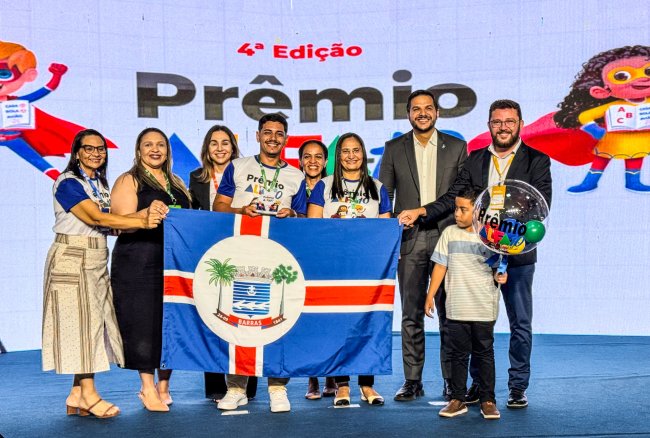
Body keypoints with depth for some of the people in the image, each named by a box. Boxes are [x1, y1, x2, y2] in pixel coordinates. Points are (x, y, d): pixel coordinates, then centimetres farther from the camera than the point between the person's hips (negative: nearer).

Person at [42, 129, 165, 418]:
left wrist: (146, 212, -16)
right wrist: (142, 222, -23)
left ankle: (77, 393, 10)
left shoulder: (100, 184, 17)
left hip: (97, 260, 8)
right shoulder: (68, 183, -7)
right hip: (72, 257, -7)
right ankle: (88, 394, -1)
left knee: (94, 322, 4)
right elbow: (97, 218, -19)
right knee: (83, 320, -7)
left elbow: (113, 220, 2)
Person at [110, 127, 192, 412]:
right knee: (144, 322, -5)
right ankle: (148, 389, 6)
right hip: (138, 263, -5)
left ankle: (163, 386, 16)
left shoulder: (177, 183, 20)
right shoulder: (128, 181, 4)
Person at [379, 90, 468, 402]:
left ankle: (451, 380, 14)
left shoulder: (456, 147, 9)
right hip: (409, 239, 0)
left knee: (449, 312, 3)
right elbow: (384, 196, 9)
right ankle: (412, 381, 12)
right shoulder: (394, 149, 9)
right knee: (411, 314, 4)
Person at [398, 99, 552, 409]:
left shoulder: (537, 160, 0)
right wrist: (421, 212, -10)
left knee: (520, 323, 6)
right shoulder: (474, 160, 10)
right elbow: (453, 198, 5)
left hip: (517, 254, -2)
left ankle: (518, 386, 20)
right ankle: (479, 383, 23)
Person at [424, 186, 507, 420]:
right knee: (457, 354, 8)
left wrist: (501, 275, -17)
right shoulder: (449, 234, 3)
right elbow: (440, 266, 6)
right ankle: (457, 399, 18)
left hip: (484, 309, -2)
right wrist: (430, 296, 4)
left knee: (484, 354, 8)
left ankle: (488, 400, 19)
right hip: (456, 308, 2)